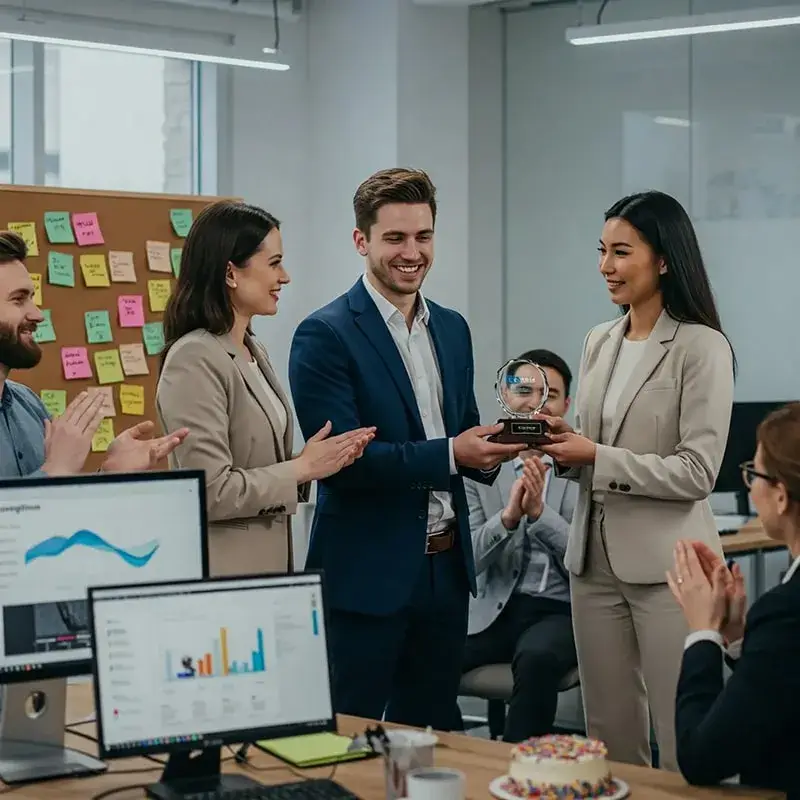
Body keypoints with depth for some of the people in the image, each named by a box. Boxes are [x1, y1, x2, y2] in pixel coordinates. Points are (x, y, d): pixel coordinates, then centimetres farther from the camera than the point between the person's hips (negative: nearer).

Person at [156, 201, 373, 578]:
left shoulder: (253, 350, 10)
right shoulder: (195, 360, -17)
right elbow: (211, 492, -21)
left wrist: (319, 460, 0)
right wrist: (302, 468, -13)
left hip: (266, 561, 8)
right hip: (220, 573, -8)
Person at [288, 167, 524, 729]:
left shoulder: (452, 328, 12)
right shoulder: (326, 335, -10)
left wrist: (488, 448, -6)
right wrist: (449, 454, -24)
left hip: (446, 567, 7)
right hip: (367, 573, -6)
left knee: (429, 733, 15)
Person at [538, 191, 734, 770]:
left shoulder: (702, 347, -11)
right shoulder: (600, 342, 11)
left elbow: (697, 472, -16)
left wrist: (596, 457, -18)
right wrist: (562, 445, -3)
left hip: (667, 566, -7)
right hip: (596, 559, 7)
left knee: (683, 746, -1)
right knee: (610, 738, 13)